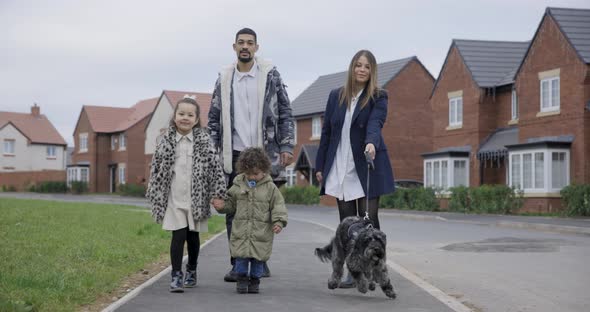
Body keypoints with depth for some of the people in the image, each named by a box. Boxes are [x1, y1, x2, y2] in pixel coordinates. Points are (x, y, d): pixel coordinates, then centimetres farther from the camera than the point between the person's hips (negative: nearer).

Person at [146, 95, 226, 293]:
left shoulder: (203, 140, -3)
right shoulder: (166, 141, 0)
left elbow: (215, 166, -3)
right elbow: (156, 168, 6)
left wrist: (218, 194, -8)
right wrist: (154, 196, 6)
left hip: (196, 198, 1)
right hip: (174, 199, 0)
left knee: (193, 236, 13)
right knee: (178, 235, -8)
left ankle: (191, 271, 32)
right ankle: (176, 276, -2)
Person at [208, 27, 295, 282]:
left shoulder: (270, 74, 3)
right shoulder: (224, 78, 9)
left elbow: (285, 113, 2)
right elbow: (214, 119, 12)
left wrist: (286, 147, -5)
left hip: (264, 154, -2)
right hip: (234, 155, 2)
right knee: (233, 211, 2)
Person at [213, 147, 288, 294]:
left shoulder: (270, 188, -1)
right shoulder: (238, 185, 5)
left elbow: (278, 206, -1)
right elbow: (230, 203, 15)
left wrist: (278, 222, -13)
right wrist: (221, 206, -4)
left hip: (261, 232, -1)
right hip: (241, 230, 1)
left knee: (258, 257, 5)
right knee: (241, 256, -1)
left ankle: (254, 280, 20)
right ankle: (242, 278, 16)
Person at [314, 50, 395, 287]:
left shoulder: (378, 98, -1)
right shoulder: (336, 96, 9)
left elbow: (375, 124, -20)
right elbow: (326, 132, 12)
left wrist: (371, 143, -41)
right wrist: (320, 166, 11)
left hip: (366, 167, -3)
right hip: (340, 168, 3)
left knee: (368, 221, -4)